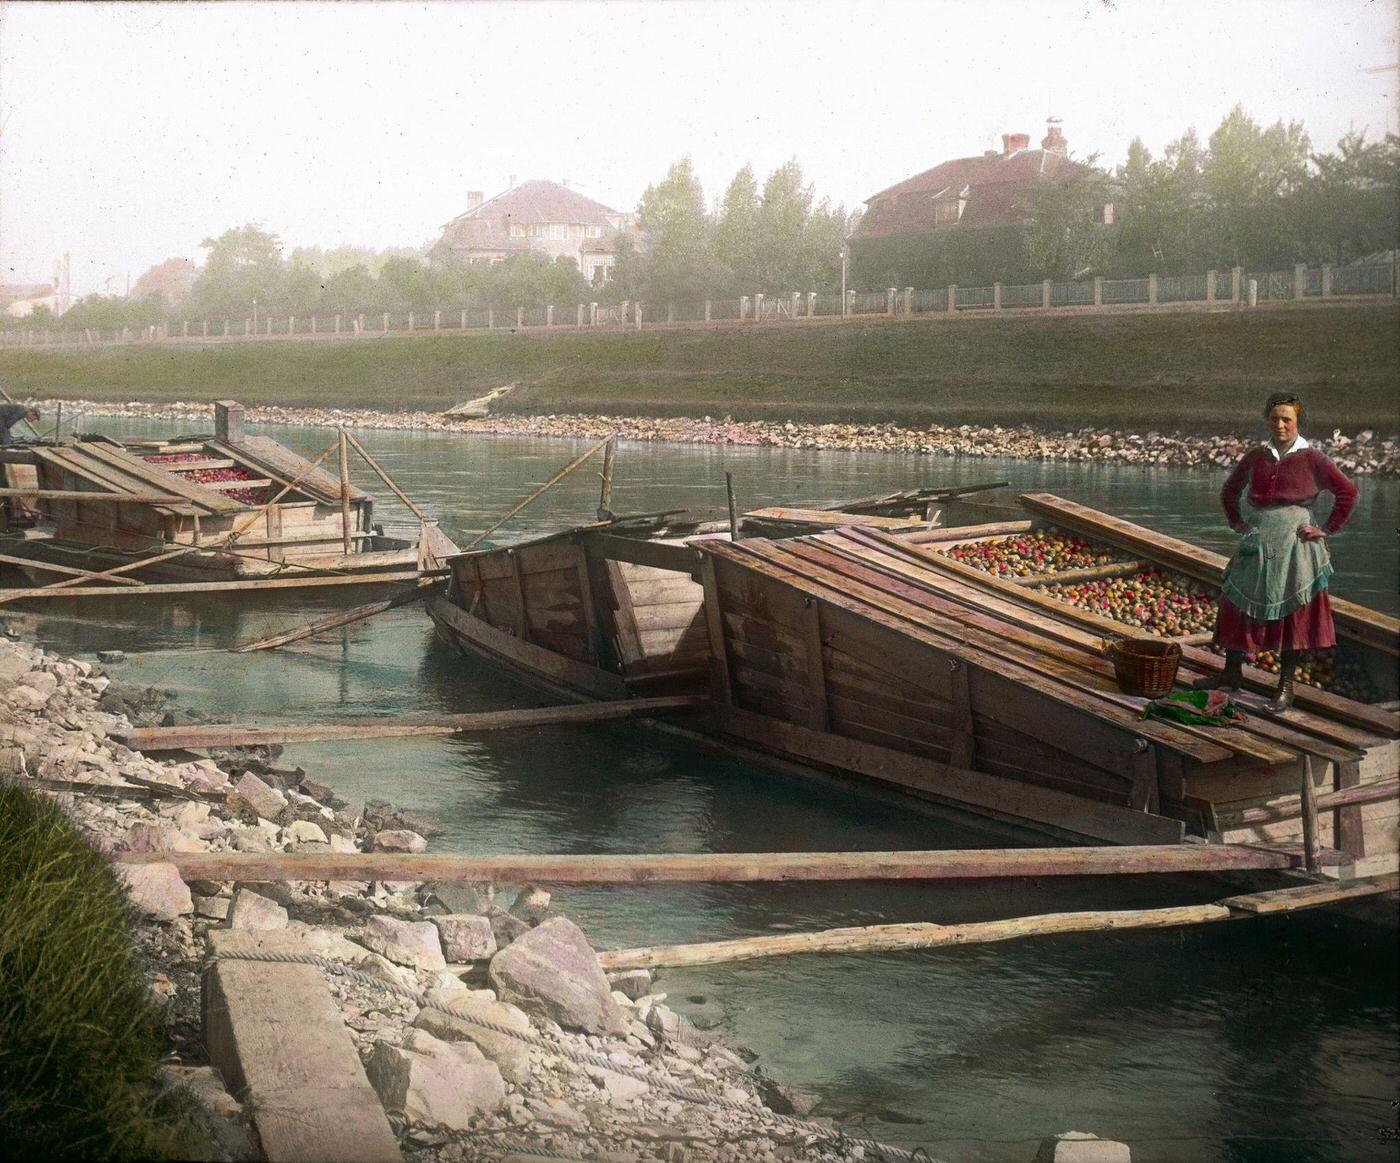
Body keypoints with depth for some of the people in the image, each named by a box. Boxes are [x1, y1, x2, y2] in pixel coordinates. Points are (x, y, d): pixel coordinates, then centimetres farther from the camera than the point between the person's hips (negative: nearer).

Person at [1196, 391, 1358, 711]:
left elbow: (1347, 492, -4)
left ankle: (1286, 686, 9)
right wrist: (1236, 523, 14)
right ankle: (1231, 673, 22)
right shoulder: (1255, 458, 7)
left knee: (1292, 613, 1)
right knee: (1238, 605, 7)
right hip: (1257, 545, 4)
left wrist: (1327, 530, -5)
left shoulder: (1311, 459, -5)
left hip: (1295, 546, -4)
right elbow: (1229, 491, 23)